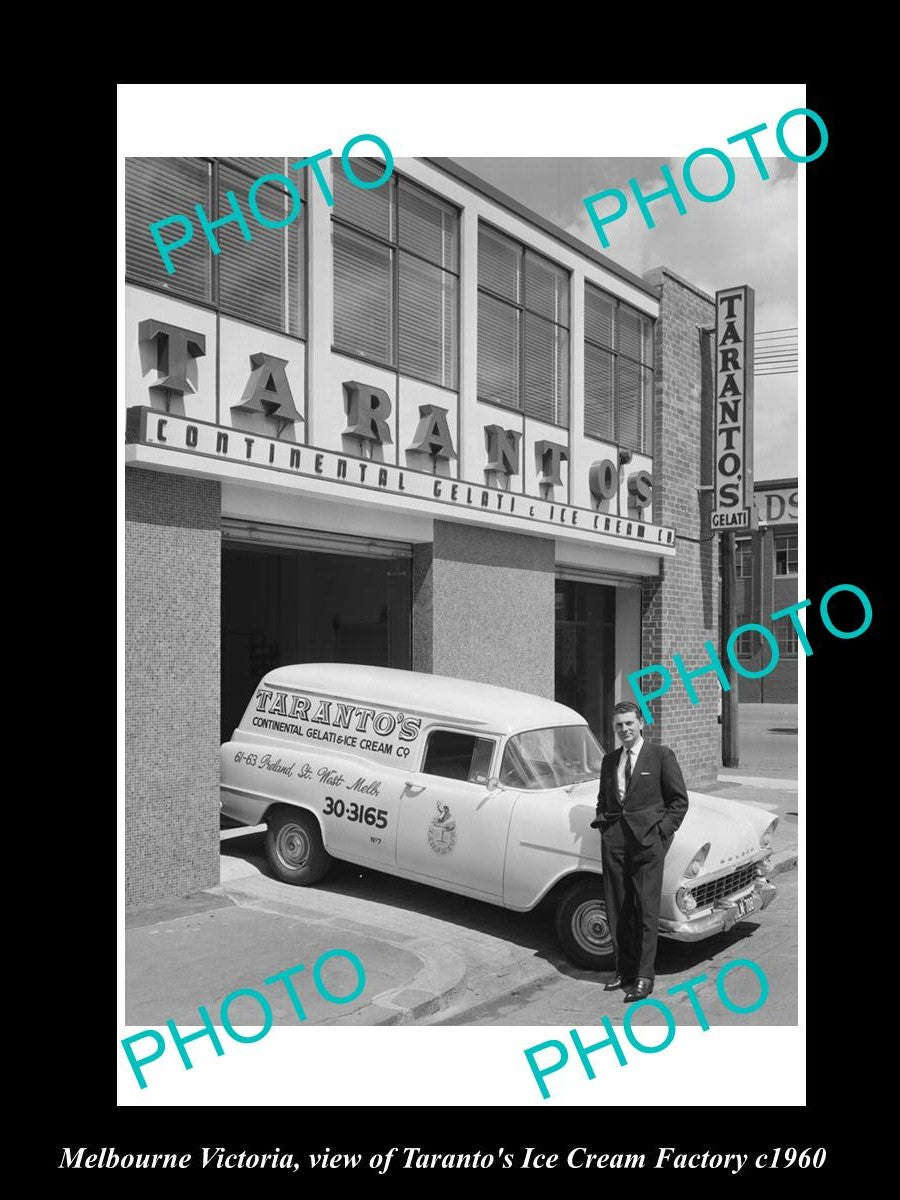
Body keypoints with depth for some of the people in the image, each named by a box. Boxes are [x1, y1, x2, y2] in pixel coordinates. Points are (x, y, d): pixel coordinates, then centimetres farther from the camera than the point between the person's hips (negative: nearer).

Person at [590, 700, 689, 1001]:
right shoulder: (609, 761, 16)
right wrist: (603, 825, 10)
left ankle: (644, 976, 4)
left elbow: (679, 800, 2)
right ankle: (624, 970, 19)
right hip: (613, 839, 5)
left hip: (647, 838, -4)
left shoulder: (661, 755, 1)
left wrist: (661, 831, -6)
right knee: (617, 909, 7)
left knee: (646, 909, -4)